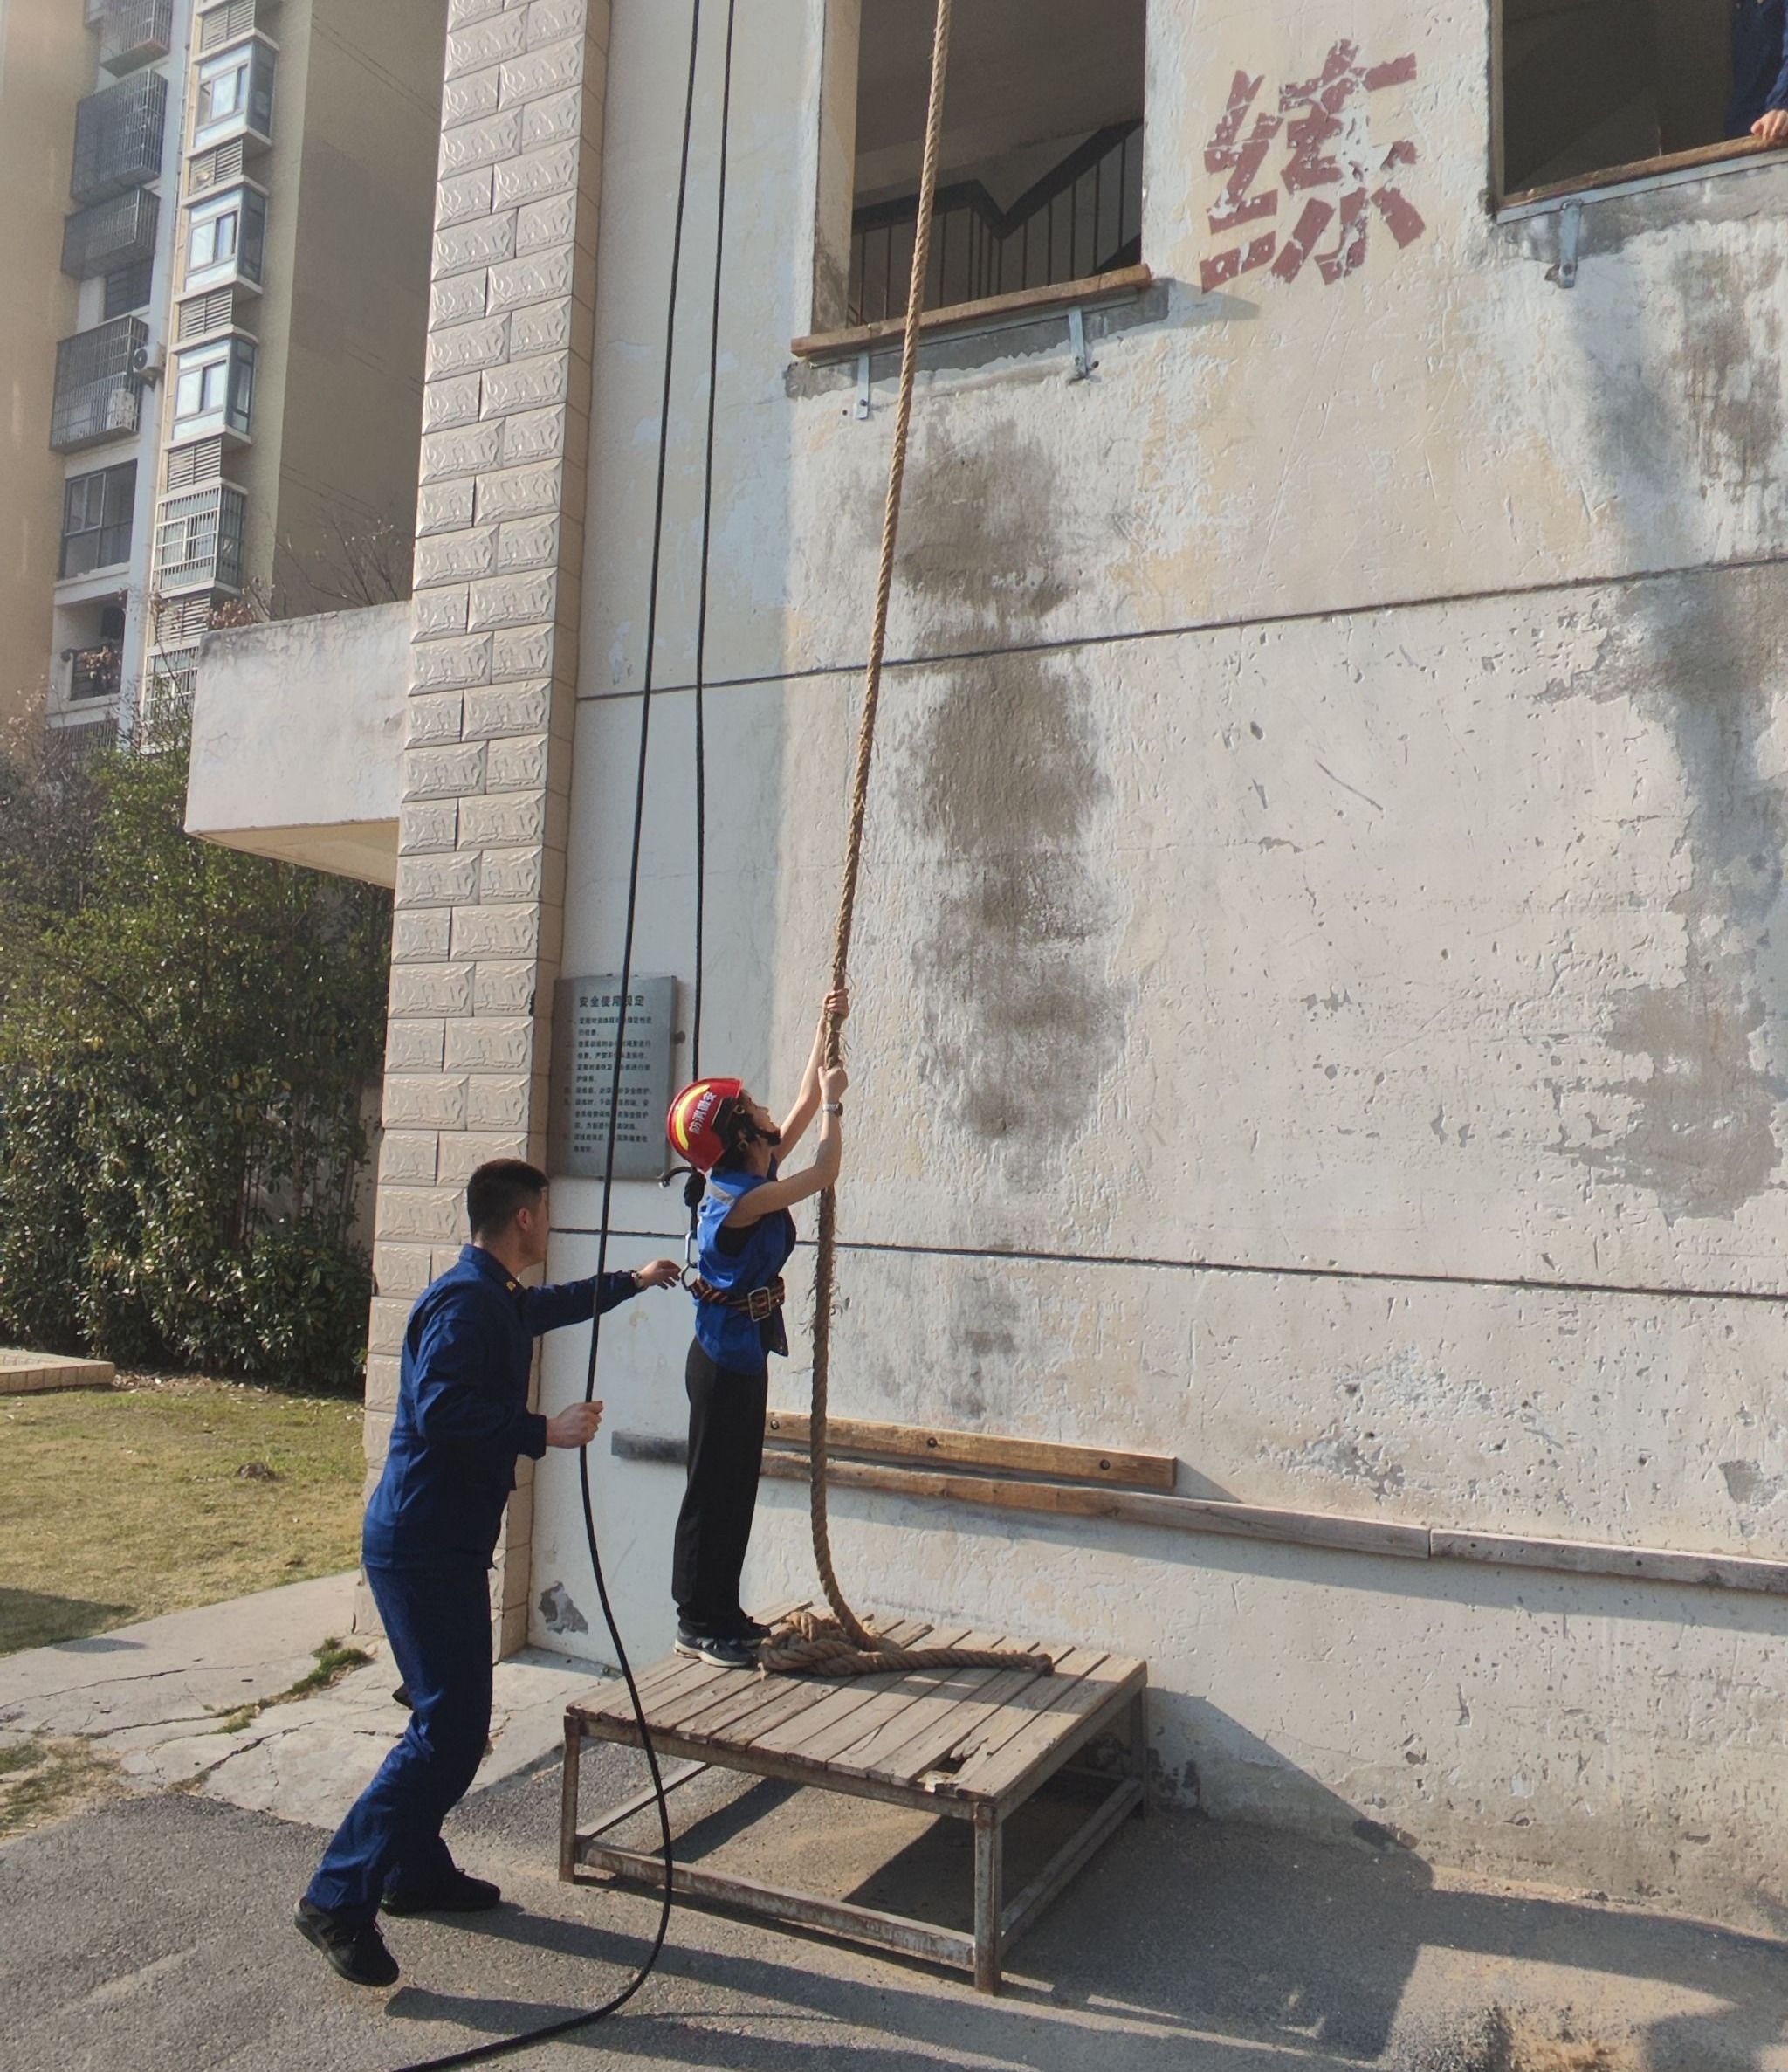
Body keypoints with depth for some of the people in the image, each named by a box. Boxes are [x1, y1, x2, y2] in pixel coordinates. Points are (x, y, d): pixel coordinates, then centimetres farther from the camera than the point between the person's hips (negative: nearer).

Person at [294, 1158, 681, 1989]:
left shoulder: (498, 1298, 15)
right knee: (450, 1730, -10)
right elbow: (440, 1407, -30)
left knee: (454, 1717, 18)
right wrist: (544, 1431, -24)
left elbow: (552, 1306, 37)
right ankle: (339, 1898, -3)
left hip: (439, 1543, 11)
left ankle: (416, 1872, 30)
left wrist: (631, 1282, 48)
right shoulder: (466, 1303, -17)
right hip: (425, 1544, -11)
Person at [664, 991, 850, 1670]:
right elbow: (824, 1171, -17)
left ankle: (723, 1614, 25)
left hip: (741, 1354, 10)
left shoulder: (750, 1176, 5)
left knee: (737, 1488, 15)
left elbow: (805, 1102, 12)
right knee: (713, 1491, 0)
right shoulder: (741, 1196, -22)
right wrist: (834, 1102, -5)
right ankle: (697, 1623, 11)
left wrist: (827, 1029, 12)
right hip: (725, 1358, -10)